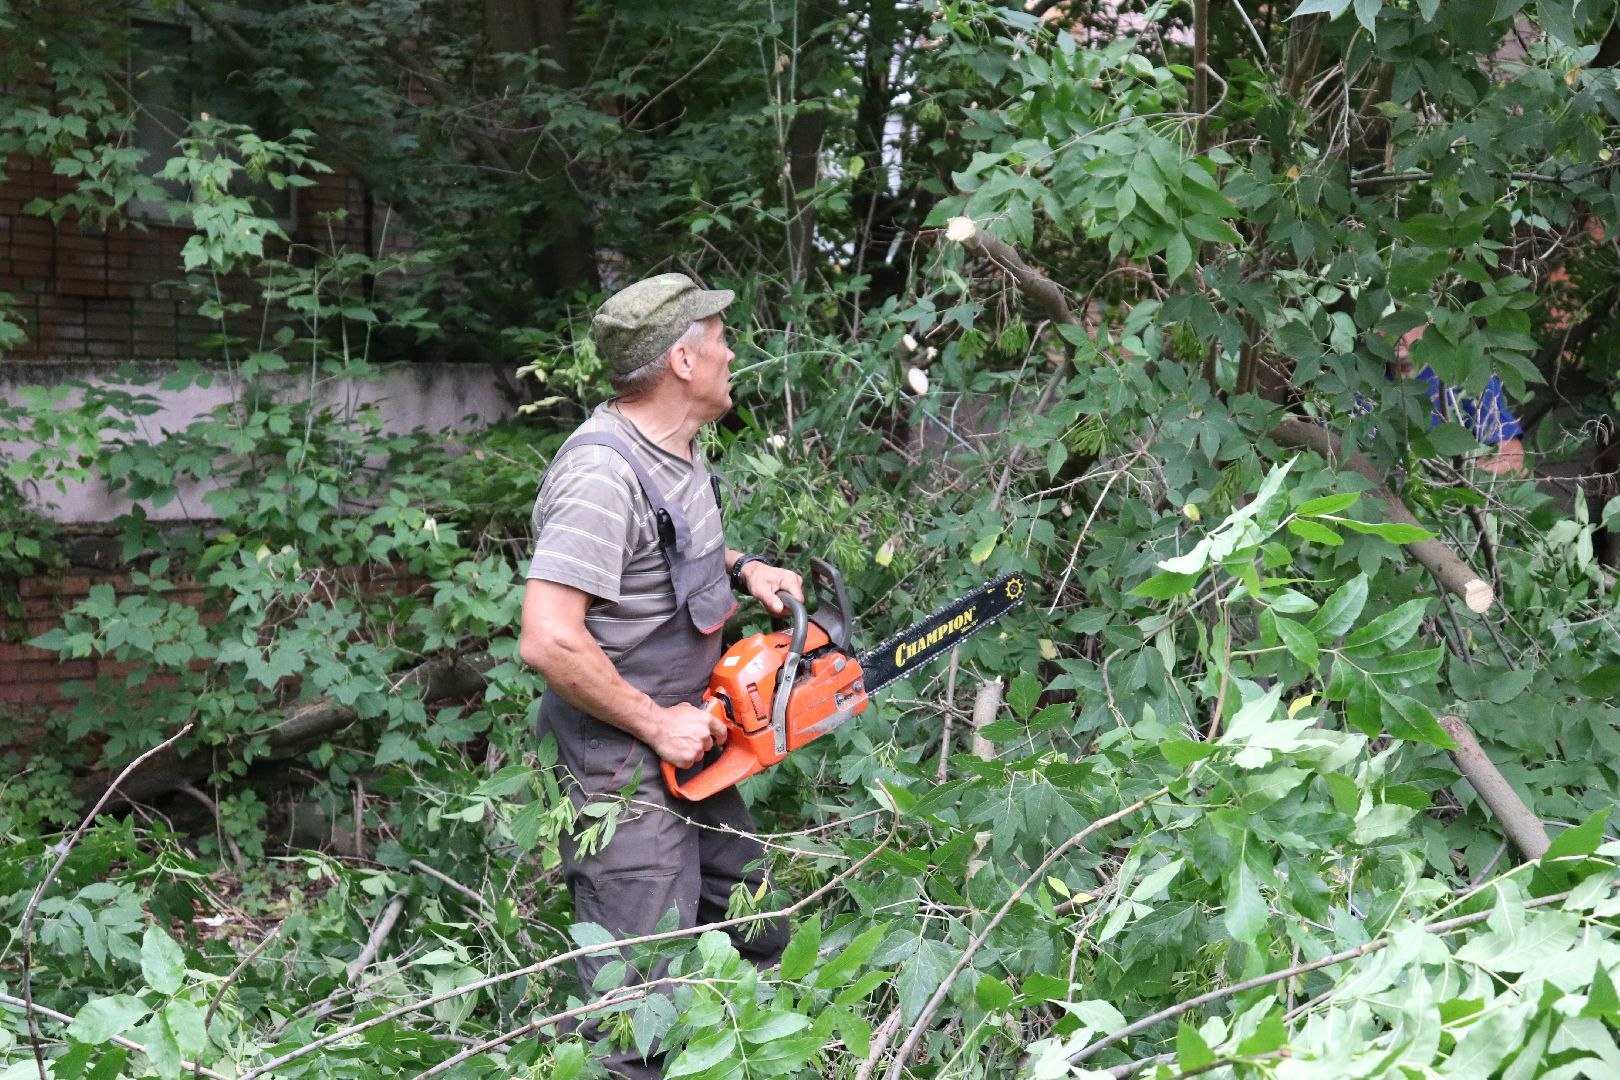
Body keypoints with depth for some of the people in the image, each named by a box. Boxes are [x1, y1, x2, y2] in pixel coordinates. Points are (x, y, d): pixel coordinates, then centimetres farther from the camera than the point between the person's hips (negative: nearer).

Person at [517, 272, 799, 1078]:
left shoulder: (675, 444, 5)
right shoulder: (603, 474, -25)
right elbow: (548, 641, -31)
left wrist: (743, 569, 10)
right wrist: (656, 724, -21)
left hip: (688, 746, 10)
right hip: (623, 769, -10)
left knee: (757, 938, 21)